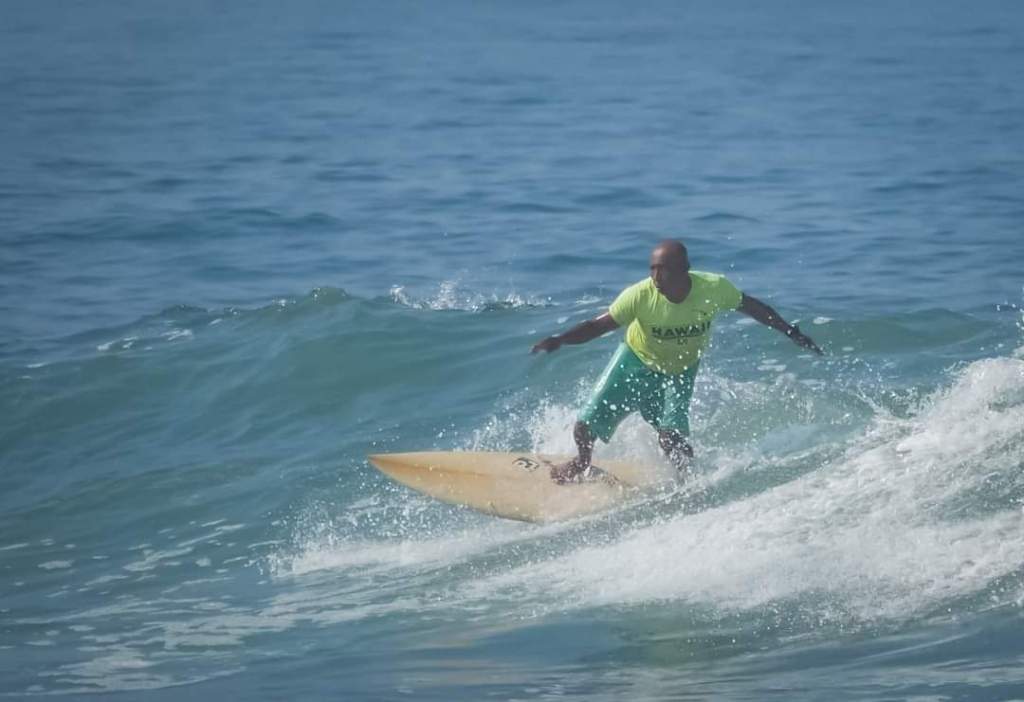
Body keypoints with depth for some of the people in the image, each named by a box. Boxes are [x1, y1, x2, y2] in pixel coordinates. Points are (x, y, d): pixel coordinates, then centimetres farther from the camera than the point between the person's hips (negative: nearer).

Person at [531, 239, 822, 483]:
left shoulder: (714, 288, -27)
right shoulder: (640, 296, -31)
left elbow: (751, 307, -9)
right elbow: (600, 325, -25)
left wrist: (791, 332, -3)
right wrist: (559, 340, -40)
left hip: (680, 372, 0)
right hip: (637, 362, 0)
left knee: (671, 437, -21)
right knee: (585, 428, -3)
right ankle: (582, 462, 35)